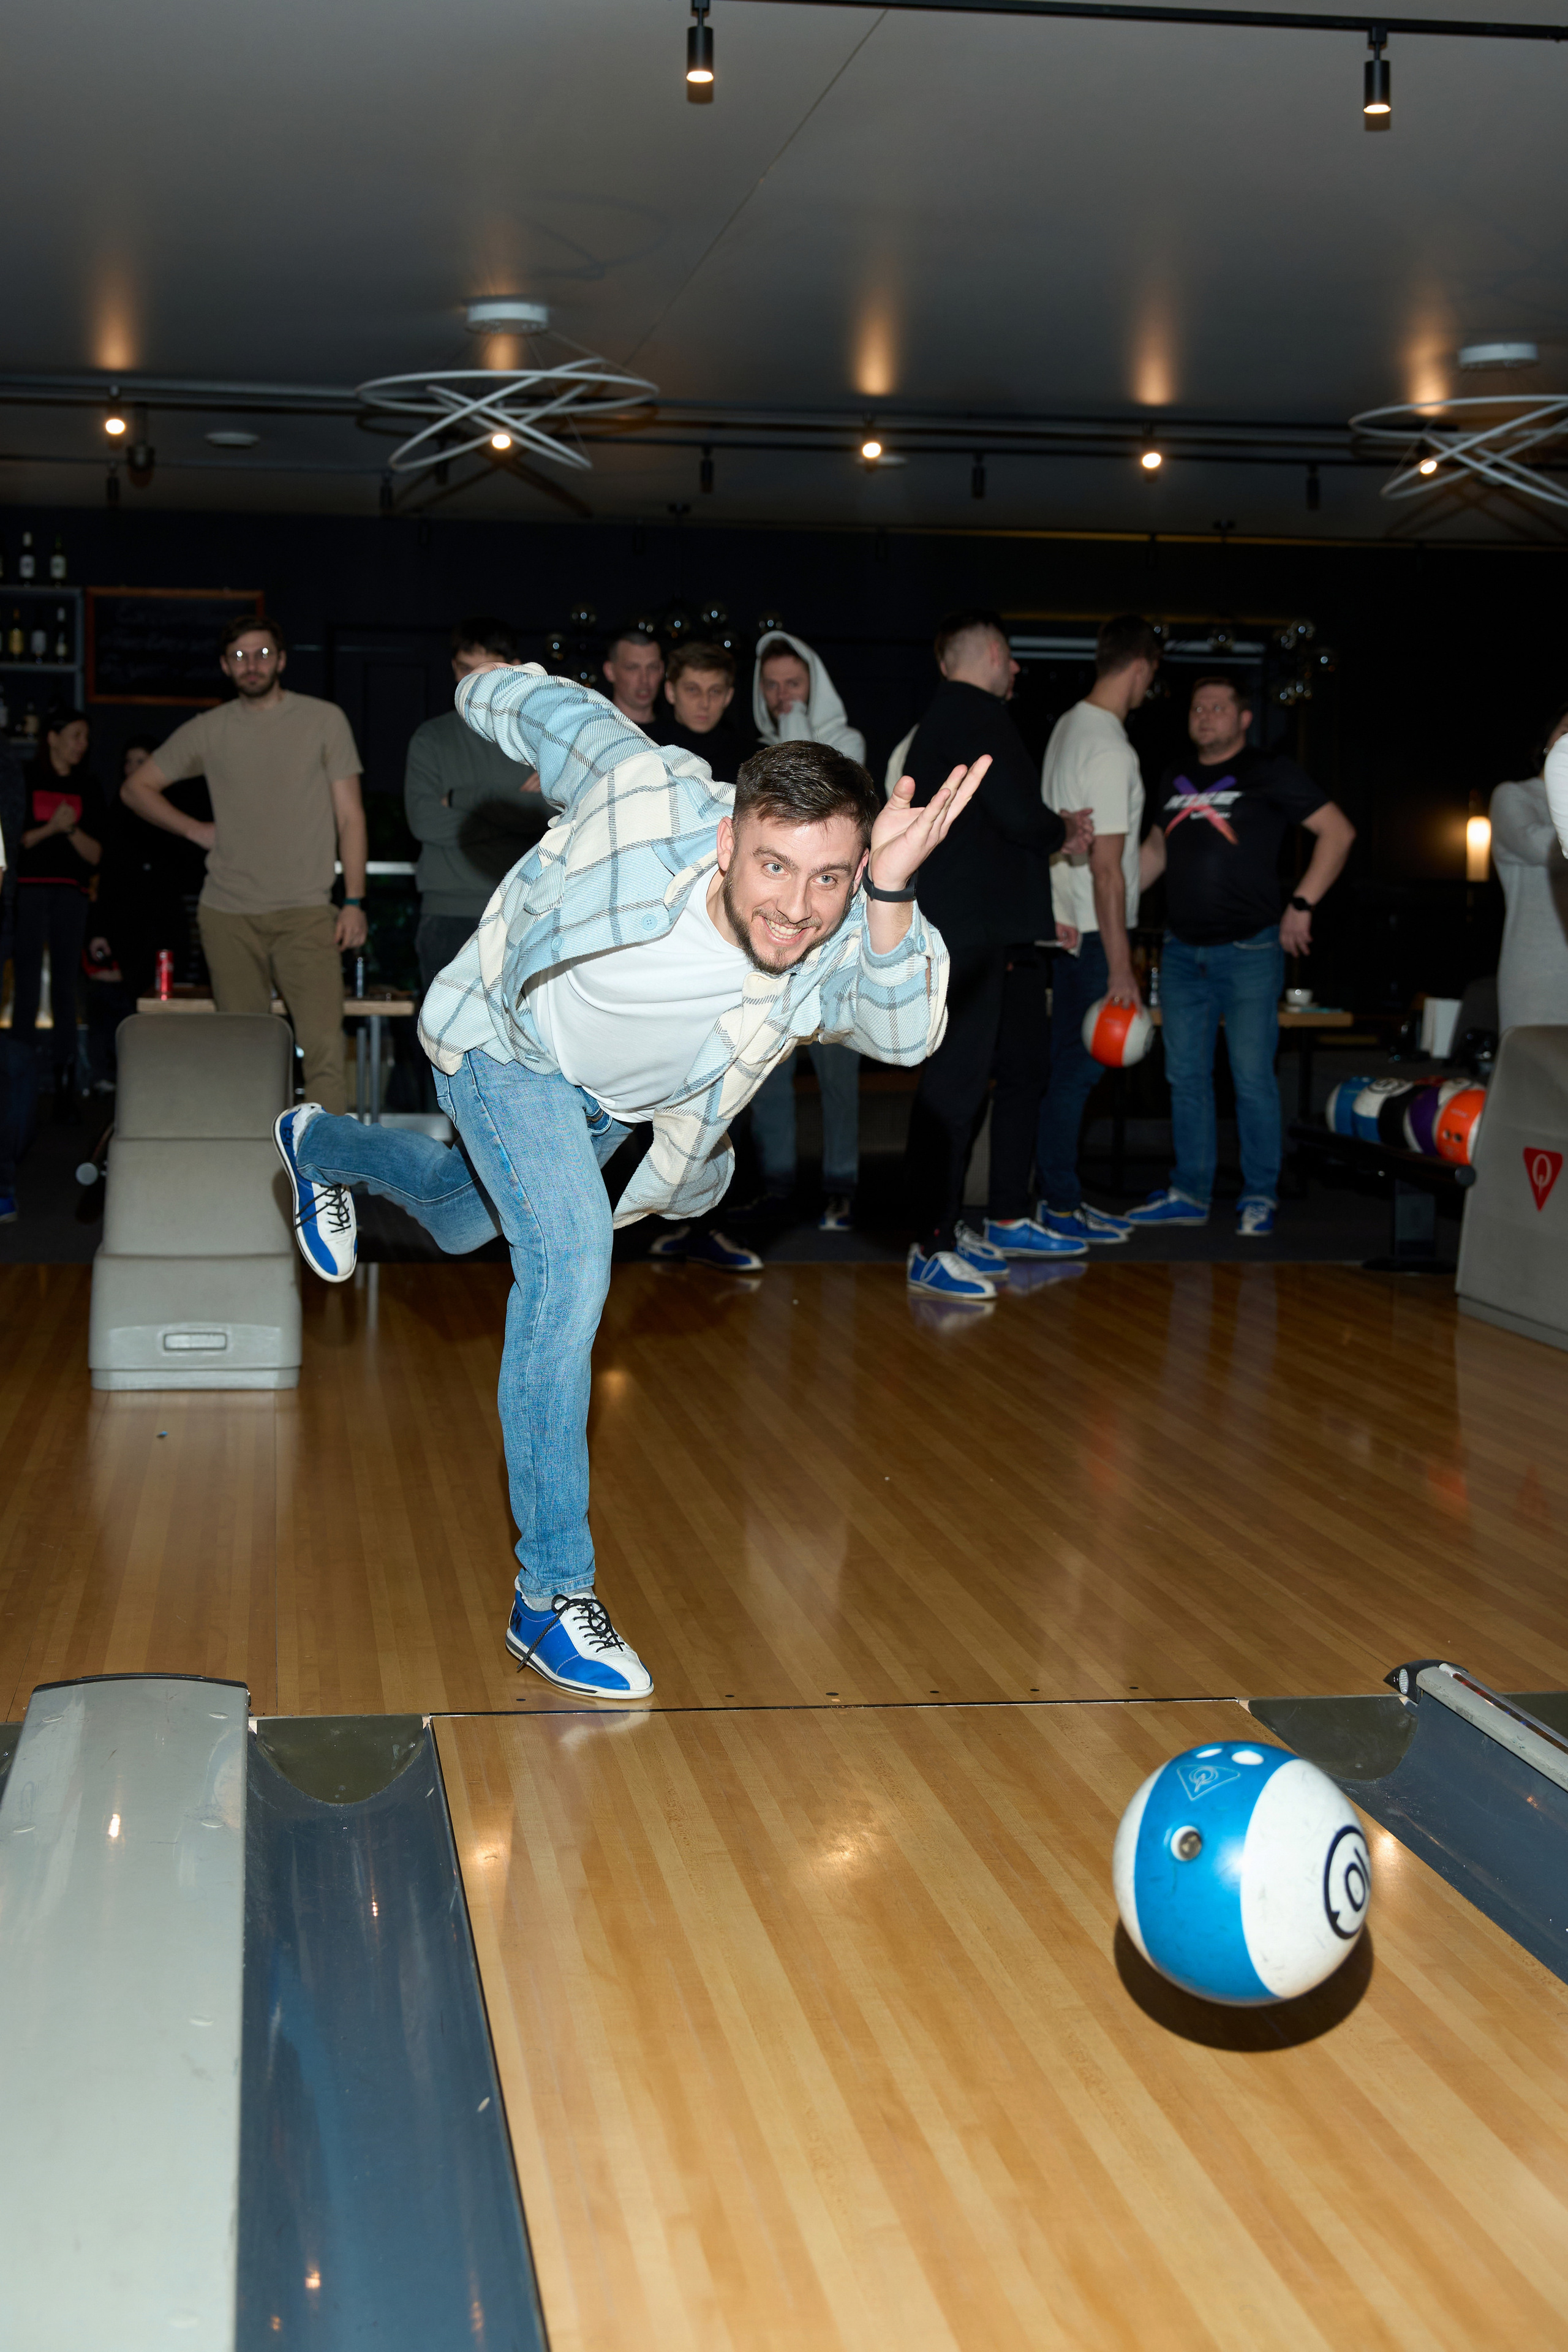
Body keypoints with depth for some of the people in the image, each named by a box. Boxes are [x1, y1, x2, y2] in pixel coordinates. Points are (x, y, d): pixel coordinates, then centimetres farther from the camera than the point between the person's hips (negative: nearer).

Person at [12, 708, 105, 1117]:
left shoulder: (87, 790, 14)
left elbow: (95, 854, 8)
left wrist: (72, 829, -8)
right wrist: (49, 829, -13)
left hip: (71, 893, 3)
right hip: (30, 889, -3)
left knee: (65, 987, -1)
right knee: (28, 984, -7)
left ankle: (65, 1087, -2)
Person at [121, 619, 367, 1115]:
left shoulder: (324, 720, 5)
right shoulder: (207, 731, 10)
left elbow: (349, 815, 4)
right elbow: (137, 788, 21)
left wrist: (354, 901, -3)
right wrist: (196, 830, 8)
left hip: (305, 911, -2)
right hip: (228, 913, 2)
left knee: (324, 1044, -15)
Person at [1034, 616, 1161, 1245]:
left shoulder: (1068, 726, 10)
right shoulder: (1110, 750, -19)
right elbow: (1106, 869, -21)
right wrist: (1121, 967, -19)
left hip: (1065, 926, 9)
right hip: (1092, 932, -9)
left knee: (1070, 1062, 14)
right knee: (1077, 1066, -4)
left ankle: (1060, 1194, 20)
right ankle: (1059, 1205, 2)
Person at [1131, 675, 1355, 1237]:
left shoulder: (1270, 772, -3)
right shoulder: (1176, 779, 14)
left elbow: (1338, 831, -4)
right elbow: (1156, 850, 25)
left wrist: (1302, 905, -9)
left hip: (1248, 951, -6)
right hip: (1183, 952, 6)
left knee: (1252, 1079, -4)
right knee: (1185, 1076, 8)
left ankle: (1260, 1198, 5)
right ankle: (1189, 1193, 16)